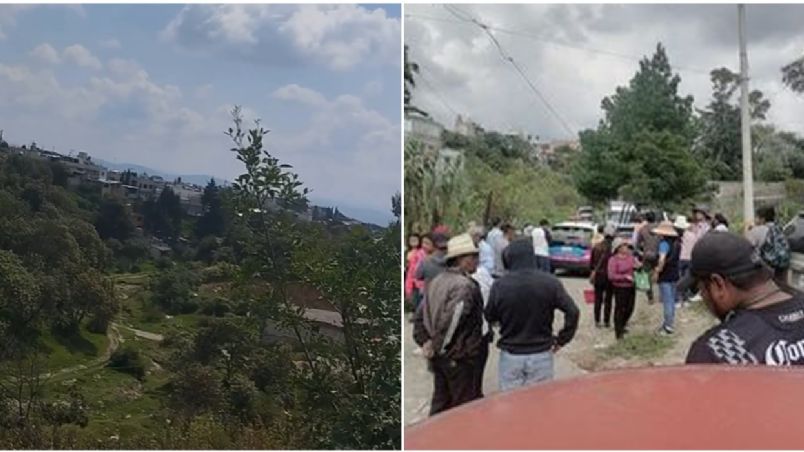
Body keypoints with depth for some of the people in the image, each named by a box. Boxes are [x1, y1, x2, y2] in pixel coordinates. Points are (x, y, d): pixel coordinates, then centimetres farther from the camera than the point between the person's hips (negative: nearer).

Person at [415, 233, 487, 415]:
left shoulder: (436, 281, 7)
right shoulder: (465, 285, -20)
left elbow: (421, 314, 9)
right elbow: (452, 320, -25)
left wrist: (425, 341, 8)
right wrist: (437, 346, -14)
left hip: (440, 357, 8)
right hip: (462, 358, -8)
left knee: (441, 402, 19)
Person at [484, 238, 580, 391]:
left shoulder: (500, 285, -12)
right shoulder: (550, 282, -9)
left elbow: (490, 317, 1)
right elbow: (572, 311, -8)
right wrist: (561, 339, 2)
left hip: (510, 356, 0)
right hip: (541, 355, 1)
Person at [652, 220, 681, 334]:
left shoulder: (664, 243, -18)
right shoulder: (676, 243, 8)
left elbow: (662, 259, -30)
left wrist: (657, 271, -20)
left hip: (665, 276, -8)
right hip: (675, 275, 8)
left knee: (667, 301, -2)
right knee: (671, 300, 16)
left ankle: (668, 325, 2)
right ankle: (668, 323, 25)